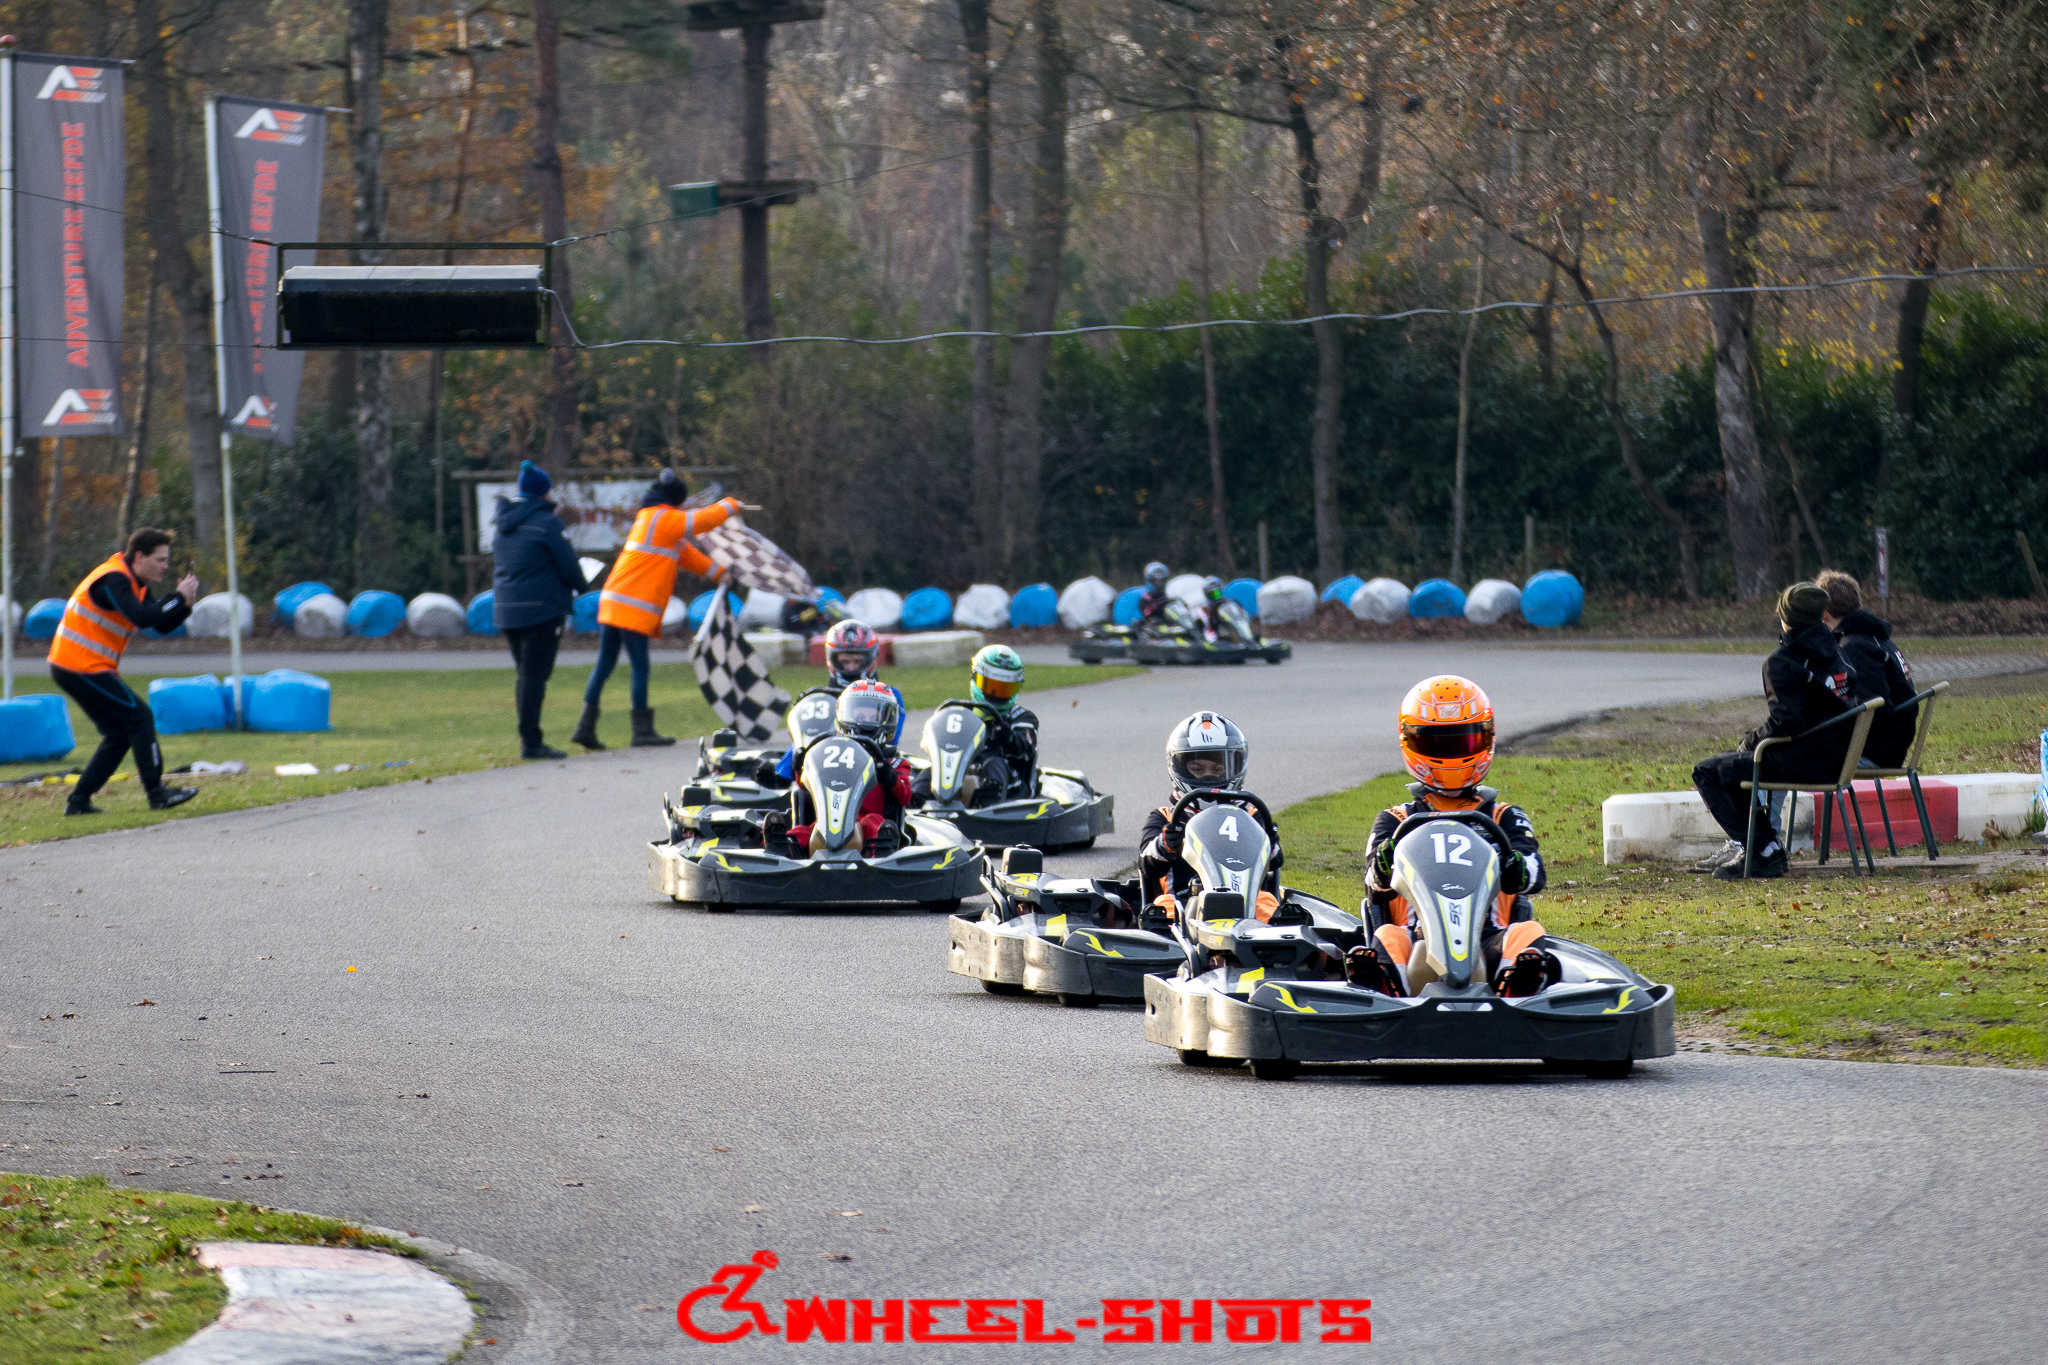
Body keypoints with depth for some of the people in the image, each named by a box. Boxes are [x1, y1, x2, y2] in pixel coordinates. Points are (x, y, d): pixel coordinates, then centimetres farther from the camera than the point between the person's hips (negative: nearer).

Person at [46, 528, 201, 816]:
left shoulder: (133, 584, 14)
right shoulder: (113, 581, -18)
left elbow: (162, 625, 13)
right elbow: (142, 618, -32)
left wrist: (185, 604, -5)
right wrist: (179, 598, -22)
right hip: (81, 667, -10)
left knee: (119, 733, 11)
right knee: (140, 717, -9)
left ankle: (79, 801, 10)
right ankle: (157, 794, -6)